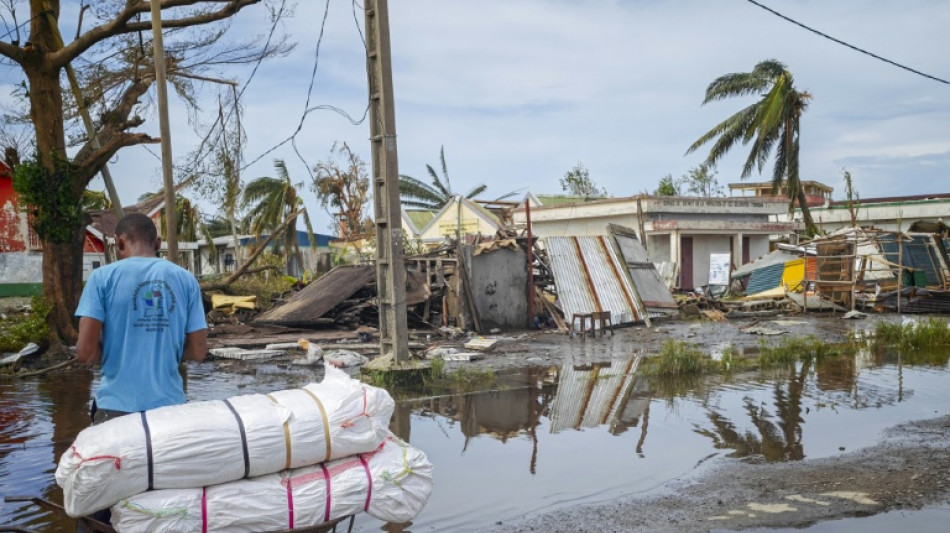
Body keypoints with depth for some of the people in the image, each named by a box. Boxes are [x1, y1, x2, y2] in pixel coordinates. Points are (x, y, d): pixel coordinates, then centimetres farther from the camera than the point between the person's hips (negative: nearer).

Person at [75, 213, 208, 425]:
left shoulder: (103, 277, -4)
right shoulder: (186, 279, 3)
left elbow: (85, 352, -8)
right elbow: (198, 350, 3)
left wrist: (114, 350, 11)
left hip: (117, 406, -2)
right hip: (169, 405, 2)